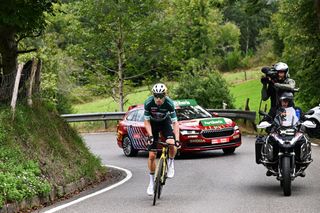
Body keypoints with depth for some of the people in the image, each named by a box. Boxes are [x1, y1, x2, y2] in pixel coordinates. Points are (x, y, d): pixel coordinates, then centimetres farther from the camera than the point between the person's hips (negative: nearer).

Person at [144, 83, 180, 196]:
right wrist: (150, 135, -31)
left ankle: (171, 163, -1)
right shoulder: (148, 103, -28)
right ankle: (152, 181, 12)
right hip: (153, 124, 1)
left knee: (171, 144, -31)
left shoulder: (169, 103, -29)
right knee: (152, 155, -4)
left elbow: (175, 122, -27)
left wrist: (177, 139, -37)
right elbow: (147, 121, -18)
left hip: (165, 123, -1)